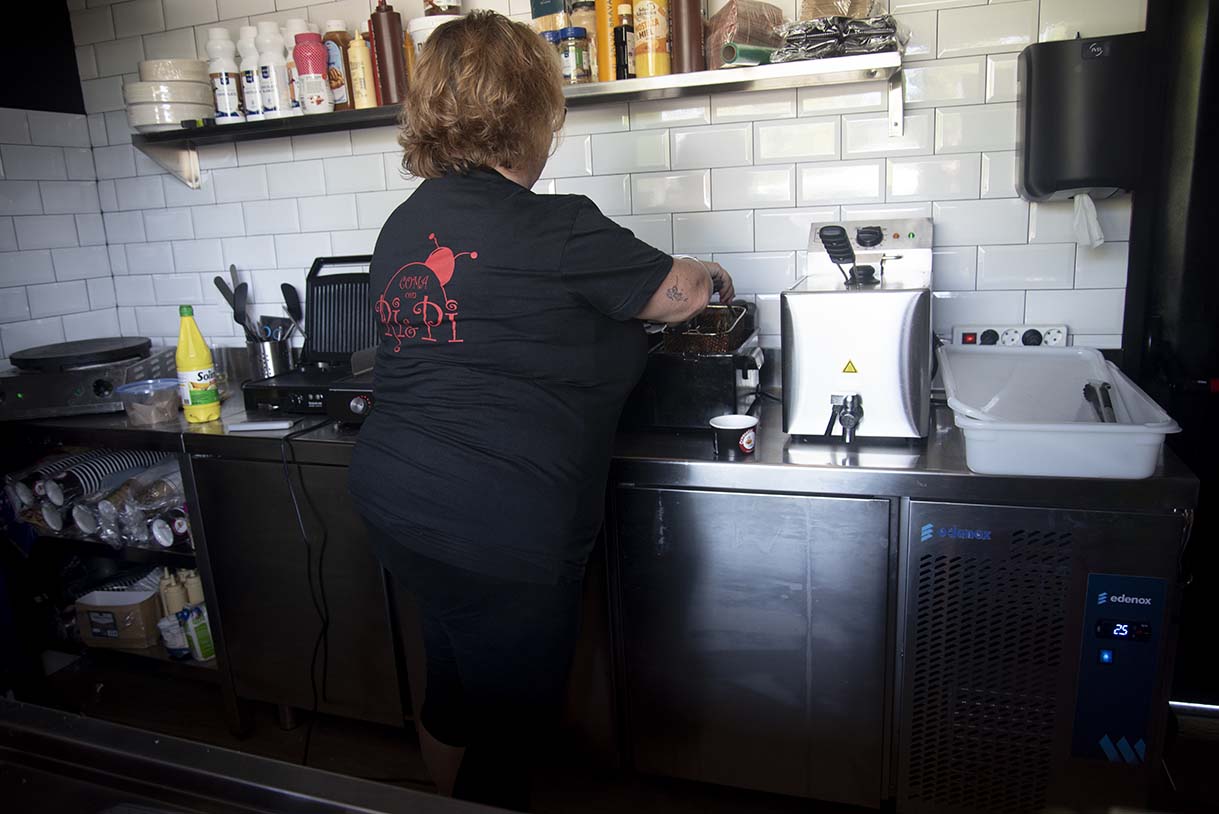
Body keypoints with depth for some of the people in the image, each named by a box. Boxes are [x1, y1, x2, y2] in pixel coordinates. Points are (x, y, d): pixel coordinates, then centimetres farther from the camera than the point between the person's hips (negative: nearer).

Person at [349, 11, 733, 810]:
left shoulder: (403, 226, 7)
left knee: (454, 684, 28)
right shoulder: (551, 230, -16)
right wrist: (718, 280, 20)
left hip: (397, 503, 9)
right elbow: (680, 291, -3)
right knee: (509, 728, 12)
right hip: (495, 533, -9)